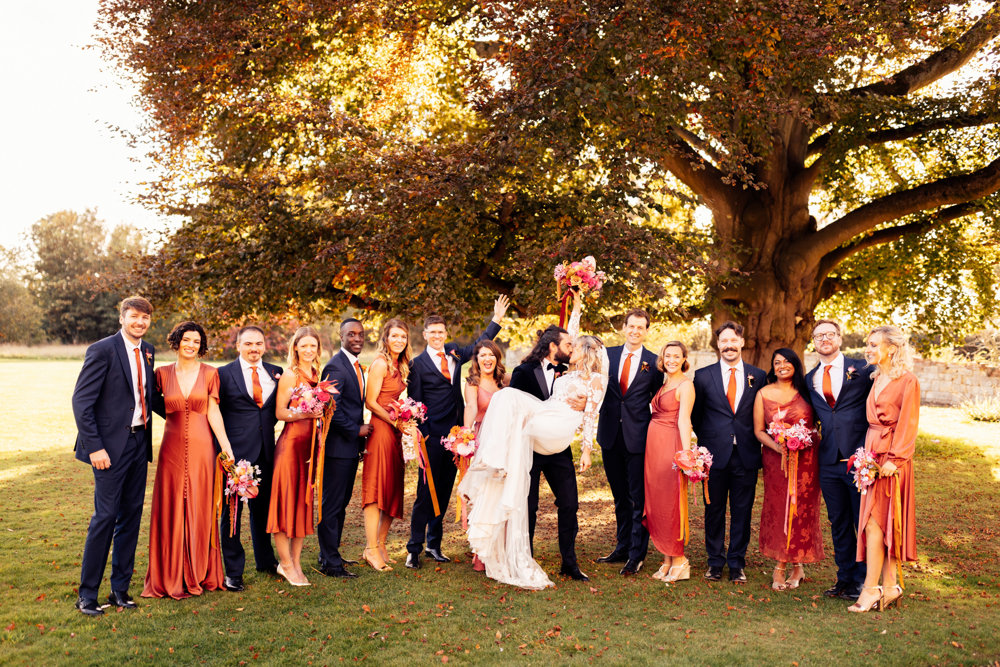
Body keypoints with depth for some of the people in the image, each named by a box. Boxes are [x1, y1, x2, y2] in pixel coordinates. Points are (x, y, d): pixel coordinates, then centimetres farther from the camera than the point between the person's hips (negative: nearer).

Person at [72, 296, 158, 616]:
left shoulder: (147, 351, 11)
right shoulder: (102, 350, -10)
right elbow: (81, 401, -13)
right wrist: (94, 447, -17)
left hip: (139, 442, 7)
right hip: (111, 445, -7)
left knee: (131, 515, 10)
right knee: (105, 516, -5)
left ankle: (120, 588, 21)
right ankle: (87, 594, 9)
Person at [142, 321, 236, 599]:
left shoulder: (209, 373, 2)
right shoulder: (163, 373, 5)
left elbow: (213, 412, 1)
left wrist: (226, 445, -4)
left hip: (201, 447, -1)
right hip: (172, 448, 1)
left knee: (200, 509, 6)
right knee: (170, 509, 4)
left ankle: (199, 573, 19)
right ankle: (171, 576, 16)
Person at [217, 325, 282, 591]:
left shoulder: (275, 373, 9)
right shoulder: (224, 374, -2)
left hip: (265, 450, 4)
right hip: (235, 450, -4)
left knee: (263, 506, 17)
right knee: (231, 510, 2)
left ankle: (265, 560, 33)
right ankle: (233, 571, 12)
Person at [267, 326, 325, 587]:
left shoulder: (317, 374, 13)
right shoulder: (290, 375, -6)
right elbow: (280, 412, -9)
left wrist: (322, 413, 3)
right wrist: (307, 413, -21)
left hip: (311, 442, 7)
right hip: (291, 441, -7)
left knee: (304, 499, 9)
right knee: (286, 499, -1)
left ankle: (295, 562, 18)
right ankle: (286, 563, 8)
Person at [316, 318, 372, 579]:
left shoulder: (357, 366, 15)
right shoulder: (335, 366, -15)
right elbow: (331, 408, -22)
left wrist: (361, 440, 14)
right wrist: (357, 430, -14)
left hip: (352, 445, 10)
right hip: (338, 446, -9)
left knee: (341, 502, 16)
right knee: (332, 505, -1)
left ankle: (331, 554, 28)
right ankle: (329, 562, 8)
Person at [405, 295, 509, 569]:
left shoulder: (453, 353, 12)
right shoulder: (418, 364, -2)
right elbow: (414, 402, -4)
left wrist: (497, 319, 25)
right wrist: (423, 432, -12)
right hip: (433, 436, -5)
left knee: (444, 491, 11)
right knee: (426, 491, -3)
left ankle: (434, 543, 21)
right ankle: (415, 547, 6)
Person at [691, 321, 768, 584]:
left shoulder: (758, 376, 6)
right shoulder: (703, 375, 4)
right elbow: (695, 414, 12)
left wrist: (752, 439, 3)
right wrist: (707, 439, 8)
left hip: (746, 455, 1)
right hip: (715, 454, 0)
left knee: (742, 512, 6)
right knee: (714, 511, 7)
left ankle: (737, 564, 20)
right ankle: (715, 562, 21)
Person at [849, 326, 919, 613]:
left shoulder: (907, 382, -8)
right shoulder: (876, 379, 14)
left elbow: (907, 425, -11)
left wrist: (893, 459, -17)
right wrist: (868, 454, 11)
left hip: (892, 458, -7)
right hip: (872, 454, 7)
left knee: (875, 522, -9)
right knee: (883, 523, 9)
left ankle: (871, 589, -4)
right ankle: (890, 586, 16)